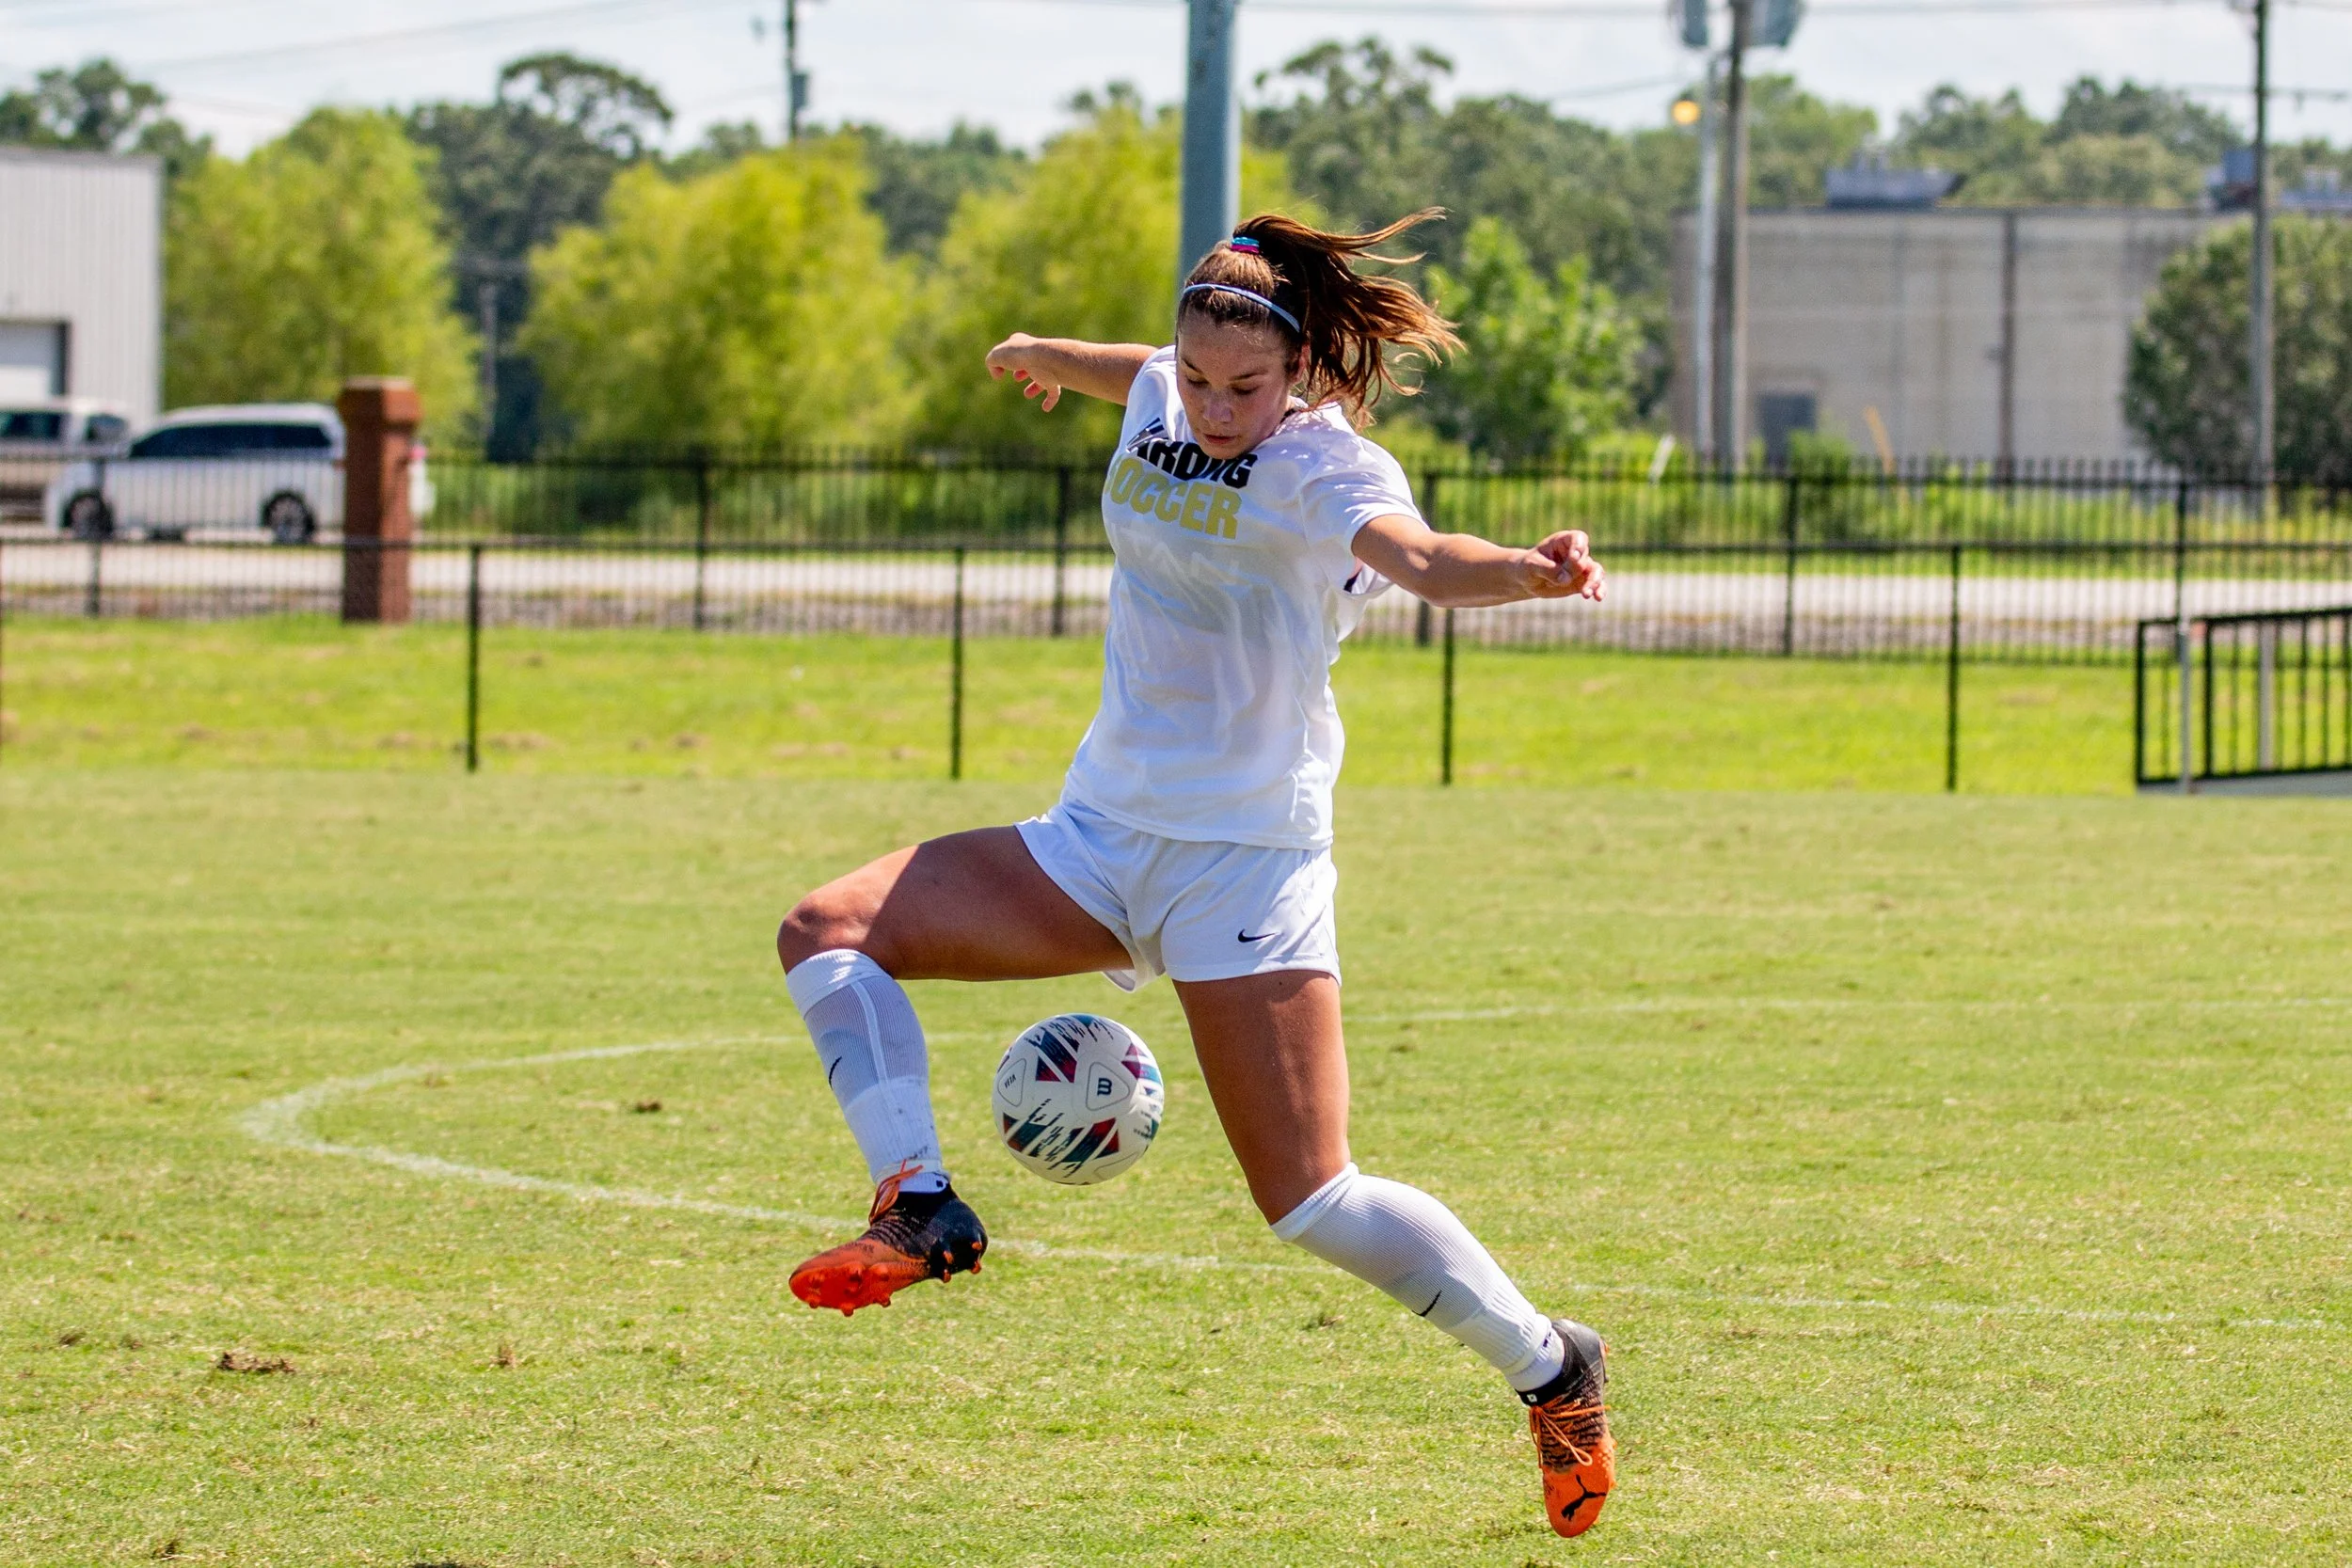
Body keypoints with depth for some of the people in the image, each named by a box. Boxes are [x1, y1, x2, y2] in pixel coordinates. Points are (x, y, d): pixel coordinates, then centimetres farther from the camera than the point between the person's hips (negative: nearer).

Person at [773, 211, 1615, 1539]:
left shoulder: (1328, 468, -16)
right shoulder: (1165, 397, 4)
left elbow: (1413, 551, -38)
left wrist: (1529, 571, -61)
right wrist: (1047, 357, 53)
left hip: (1248, 858, -7)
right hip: (1099, 841, 7)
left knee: (1315, 1204, -12)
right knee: (827, 932, -6)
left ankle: (1552, 1370, 7)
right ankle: (921, 1210, -7)